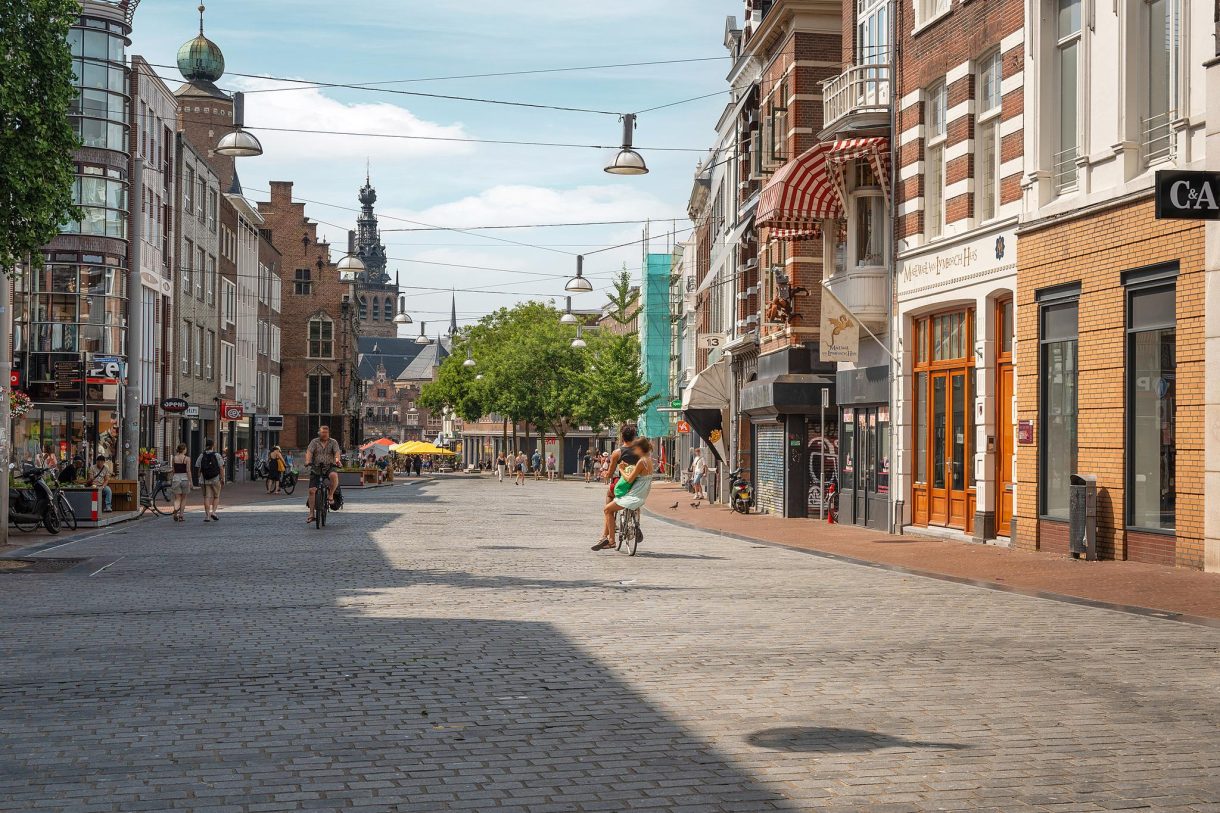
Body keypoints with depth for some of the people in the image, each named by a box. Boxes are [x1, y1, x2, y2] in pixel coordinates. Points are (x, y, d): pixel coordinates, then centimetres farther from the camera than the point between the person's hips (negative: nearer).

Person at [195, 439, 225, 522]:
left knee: (207, 497, 4)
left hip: (204, 480, 2)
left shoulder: (201, 456, 1)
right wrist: (222, 479, 0)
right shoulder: (217, 455, -5)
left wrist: (199, 479, 10)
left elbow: (199, 469, 2)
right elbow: (221, 468, -7)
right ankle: (213, 512, -4)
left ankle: (207, 515, -1)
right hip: (215, 479, -2)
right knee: (216, 497, 12)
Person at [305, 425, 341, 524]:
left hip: (329, 468, -1)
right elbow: (309, 452, -10)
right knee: (312, 490, -8)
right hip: (316, 469, 1)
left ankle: (330, 495, -15)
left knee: (334, 475, -37)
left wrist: (337, 459, -32)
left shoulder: (333, 442, 6)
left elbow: (337, 452, -10)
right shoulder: (314, 442, 5)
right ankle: (311, 514, 0)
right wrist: (308, 461, -30)